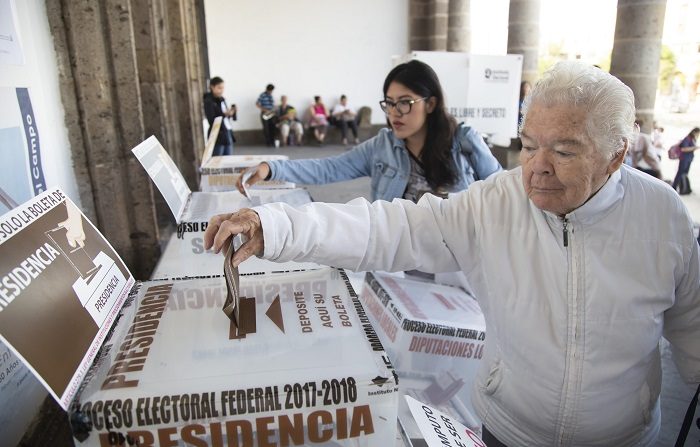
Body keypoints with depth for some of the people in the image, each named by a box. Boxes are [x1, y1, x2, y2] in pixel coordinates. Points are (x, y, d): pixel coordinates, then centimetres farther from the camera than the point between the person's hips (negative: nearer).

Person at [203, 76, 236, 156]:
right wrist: (225, 114, -27)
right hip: (217, 136, -7)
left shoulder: (222, 99, 11)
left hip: (228, 134, 7)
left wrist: (231, 112, -5)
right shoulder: (208, 101, -10)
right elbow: (211, 120, -18)